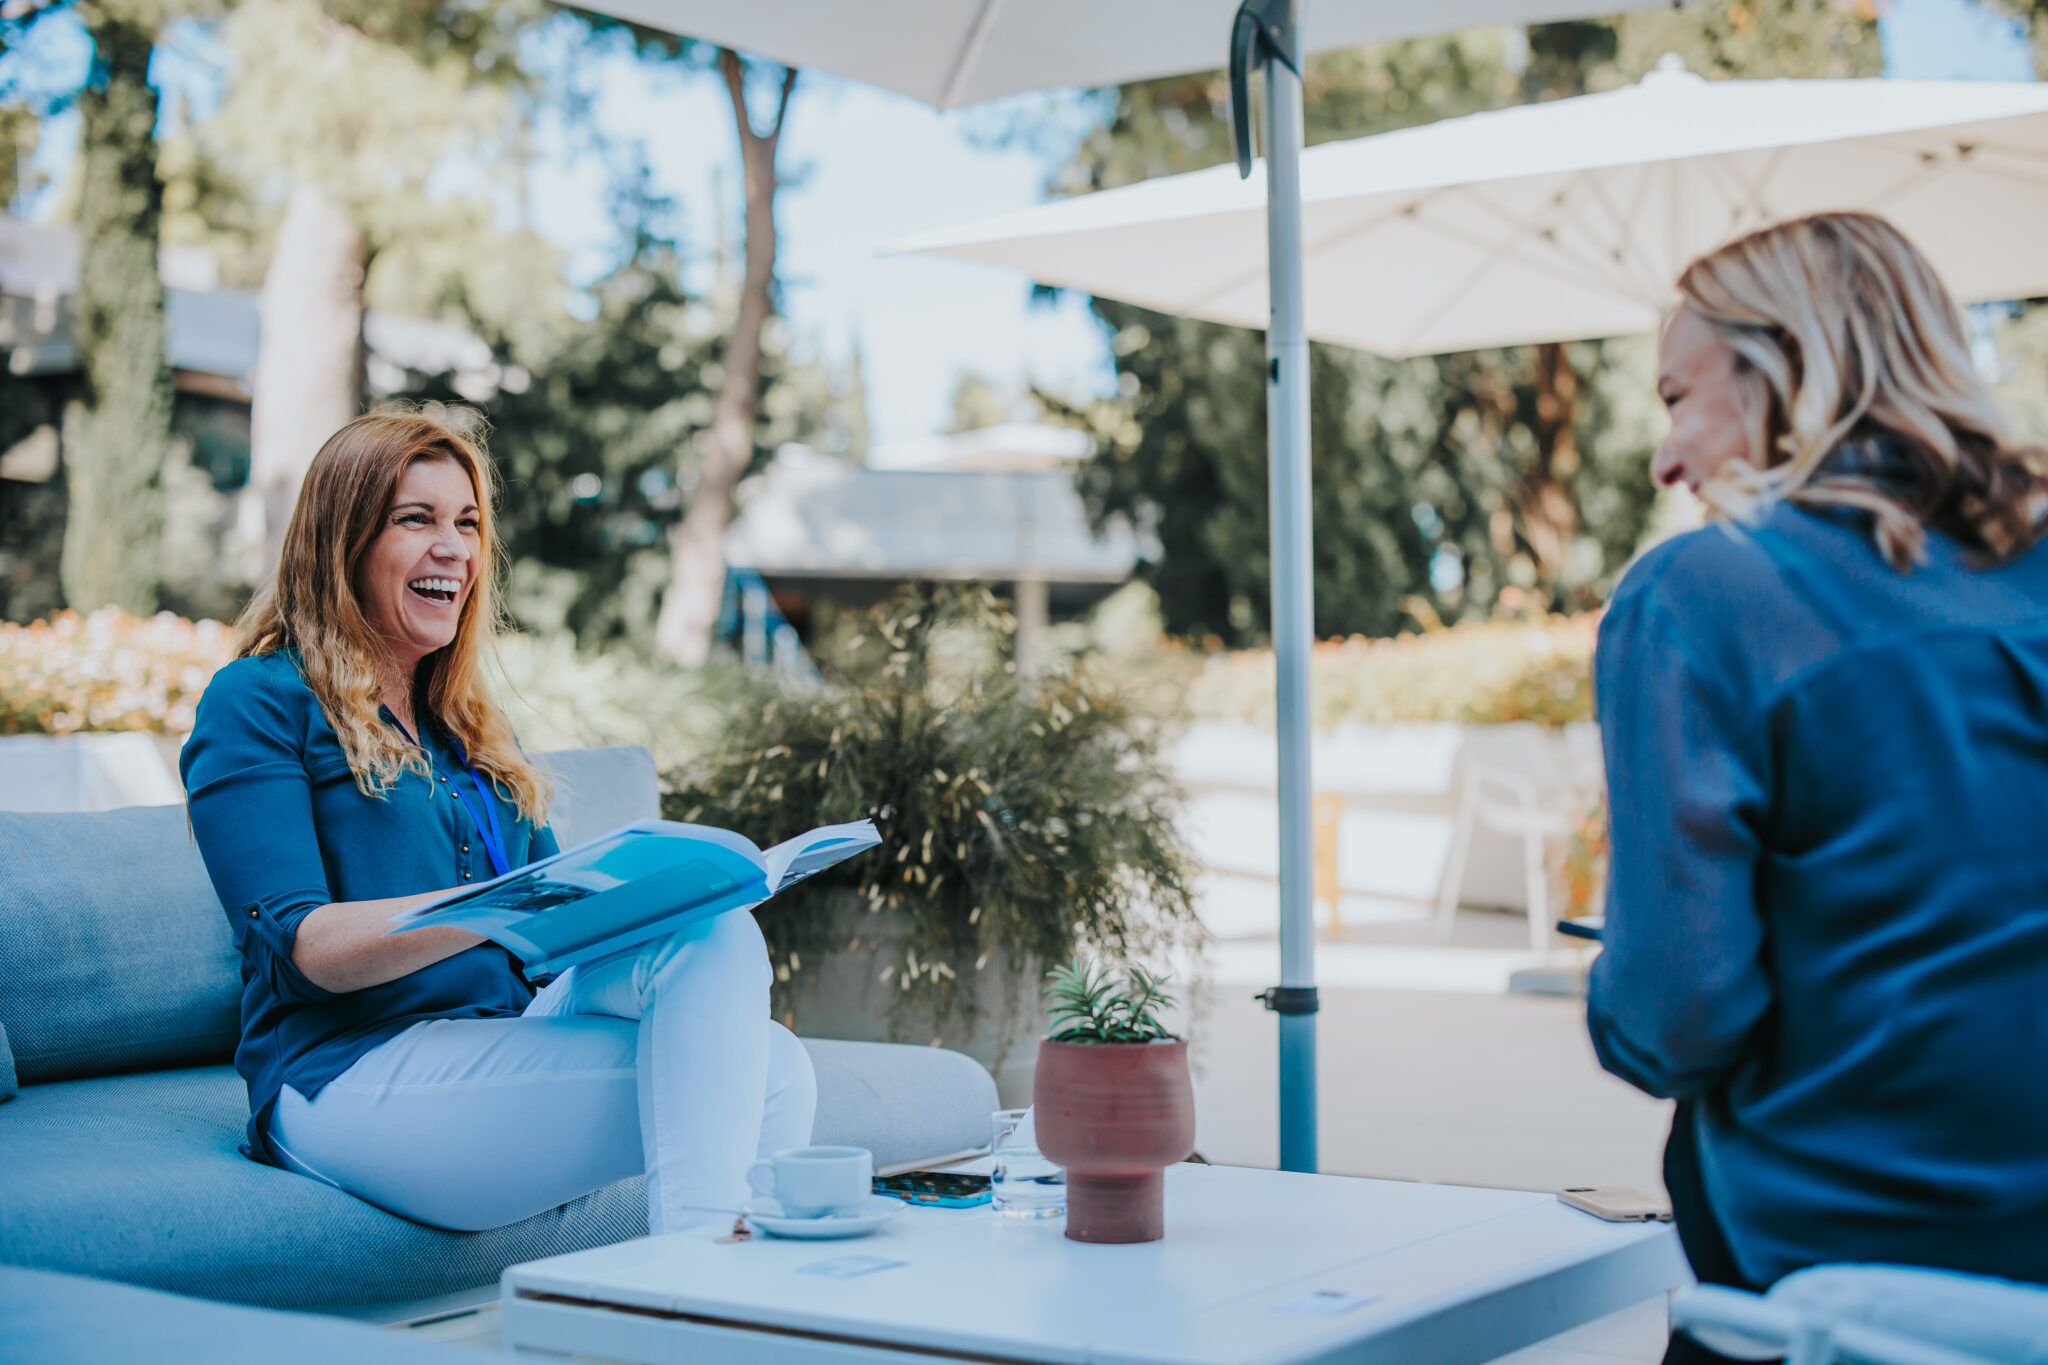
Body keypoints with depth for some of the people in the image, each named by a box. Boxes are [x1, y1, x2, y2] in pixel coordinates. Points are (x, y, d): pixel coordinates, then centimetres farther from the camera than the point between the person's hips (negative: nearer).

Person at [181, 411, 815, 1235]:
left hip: (503, 1055, 7)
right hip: (351, 1080, -6)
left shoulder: (466, 728, 25)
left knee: (772, 1068, -25)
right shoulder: (259, 702, 2)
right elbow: (298, 948, -11)